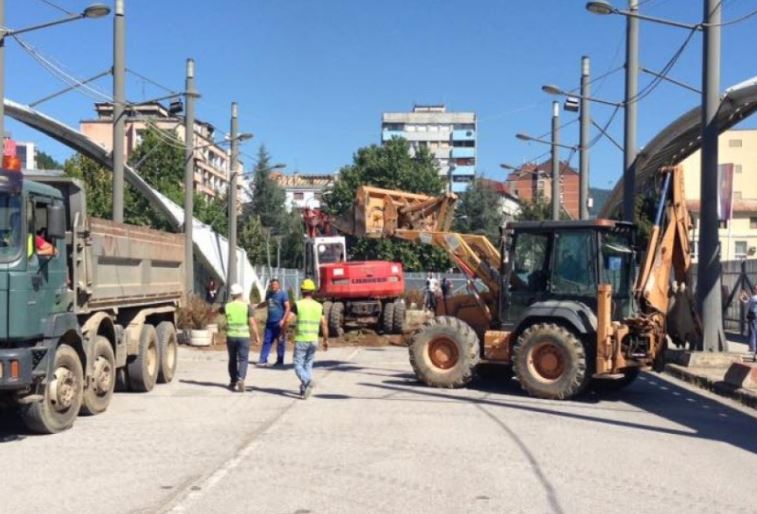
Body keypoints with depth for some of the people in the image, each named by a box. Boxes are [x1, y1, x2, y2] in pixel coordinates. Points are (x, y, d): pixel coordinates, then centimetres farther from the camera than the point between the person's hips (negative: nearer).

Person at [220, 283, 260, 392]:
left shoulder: (227, 306, 0)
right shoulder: (247, 306, -6)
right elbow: (252, 323, -10)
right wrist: (257, 335, 1)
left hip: (231, 336, 2)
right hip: (244, 336, -2)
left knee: (232, 359, 16)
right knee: (243, 359, 1)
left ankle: (233, 382, 25)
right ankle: (240, 379, -20)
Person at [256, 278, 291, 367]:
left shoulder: (283, 294, -6)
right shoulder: (269, 294, 13)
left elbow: (287, 308, -11)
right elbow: (265, 303, 32)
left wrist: (283, 320, -17)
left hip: (279, 323, -6)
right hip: (270, 322, 6)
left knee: (280, 342, 1)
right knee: (266, 341, 4)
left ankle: (280, 361, 7)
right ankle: (263, 360, 5)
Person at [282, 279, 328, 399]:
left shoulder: (298, 304, -6)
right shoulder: (319, 306, 5)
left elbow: (287, 320, -12)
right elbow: (324, 324, 3)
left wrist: (283, 333, 2)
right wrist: (326, 340, 10)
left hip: (301, 340, -4)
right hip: (314, 340, 4)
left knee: (298, 365, 1)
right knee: (308, 365, 14)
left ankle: (308, 381, -25)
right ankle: (304, 390, 13)